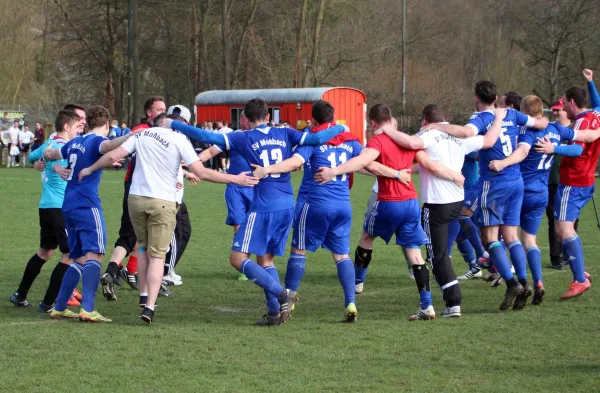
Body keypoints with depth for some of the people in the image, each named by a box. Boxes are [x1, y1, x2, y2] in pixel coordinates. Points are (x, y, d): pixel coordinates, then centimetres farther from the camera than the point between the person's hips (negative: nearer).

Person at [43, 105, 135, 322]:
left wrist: (46, 155, 59)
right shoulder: (97, 141, -5)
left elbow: (50, 153, 37)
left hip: (69, 206, 8)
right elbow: (107, 146, -32)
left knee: (80, 259, 15)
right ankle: (87, 309, -24)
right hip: (87, 205, -8)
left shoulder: (75, 142, 17)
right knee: (94, 255, -12)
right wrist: (132, 136, -40)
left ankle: (59, 308, 15)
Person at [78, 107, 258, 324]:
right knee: (157, 256, 2)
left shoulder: (143, 134, 6)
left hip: (136, 198, 4)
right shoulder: (180, 141, -5)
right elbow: (202, 172, -11)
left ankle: (144, 295, 22)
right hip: (162, 203, -3)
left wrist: (90, 169, 22)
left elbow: (113, 156, 5)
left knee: (144, 247, 24)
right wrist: (236, 179, -4)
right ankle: (149, 306, -8)